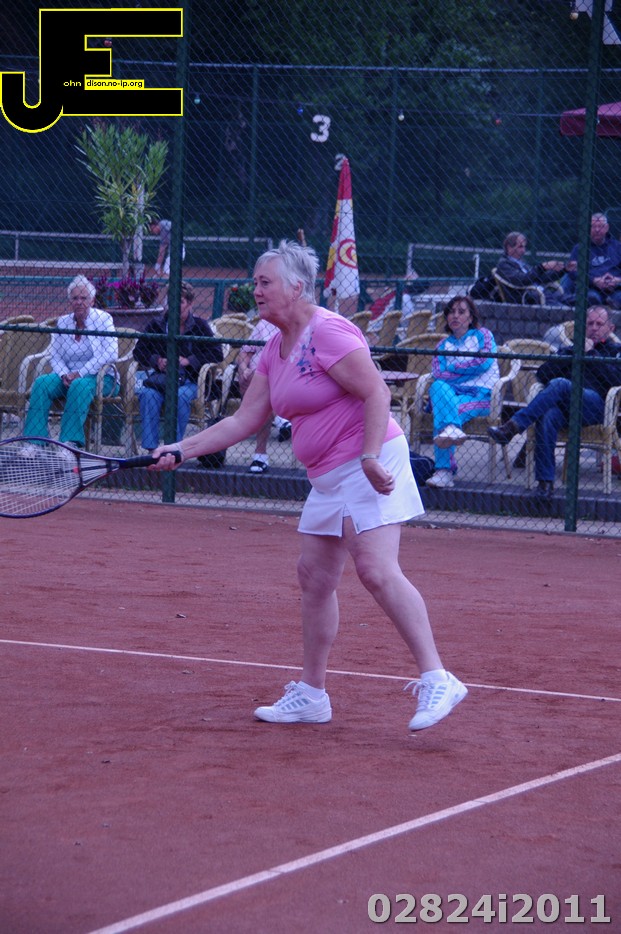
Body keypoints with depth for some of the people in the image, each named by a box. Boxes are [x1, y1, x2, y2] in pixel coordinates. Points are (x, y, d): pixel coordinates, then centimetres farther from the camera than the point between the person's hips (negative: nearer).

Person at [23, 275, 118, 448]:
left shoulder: (103, 319, -2)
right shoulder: (63, 322, 11)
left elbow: (111, 353, -13)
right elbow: (55, 356, 8)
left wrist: (80, 373, -17)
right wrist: (64, 375, -14)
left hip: (100, 377, -4)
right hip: (68, 377, 4)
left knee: (79, 386, -37)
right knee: (42, 382, -24)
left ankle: (71, 440, -39)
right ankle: (35, 440, -30)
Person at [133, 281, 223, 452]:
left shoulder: (199, 326, 6)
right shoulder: (156, 324, 13)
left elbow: (217, 354, -1)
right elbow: (138, 351, 15)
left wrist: (189, 361, -11)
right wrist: (156, 360, -5)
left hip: (189, 380, -2)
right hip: (161, 377, 2)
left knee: (180, 395, -36)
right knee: (148, 394, -31)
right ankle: (150, 447, -33)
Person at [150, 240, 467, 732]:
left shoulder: (328, 333, -15)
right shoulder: (276, 351, 13)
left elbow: (377, 393, -20)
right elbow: (244, 421, 16)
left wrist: (370, 458, -27)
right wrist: (181, 450, 10)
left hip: (367, 468, -10)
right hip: (327, 476, 10)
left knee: (377, 570, -20)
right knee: (315, 577, 10)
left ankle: (436, 680, -22)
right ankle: (311, 694, 19)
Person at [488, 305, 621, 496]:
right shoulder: (570, 349, 34)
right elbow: (542, 374, 17)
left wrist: (591, 354, 2)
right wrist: (574, 355, 10)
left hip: (597, 406, -3)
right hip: (564, 407, 3)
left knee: (560, 385, -33)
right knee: (547, 417, -35)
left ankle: (512, 427, -43)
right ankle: (545, 481, -37)